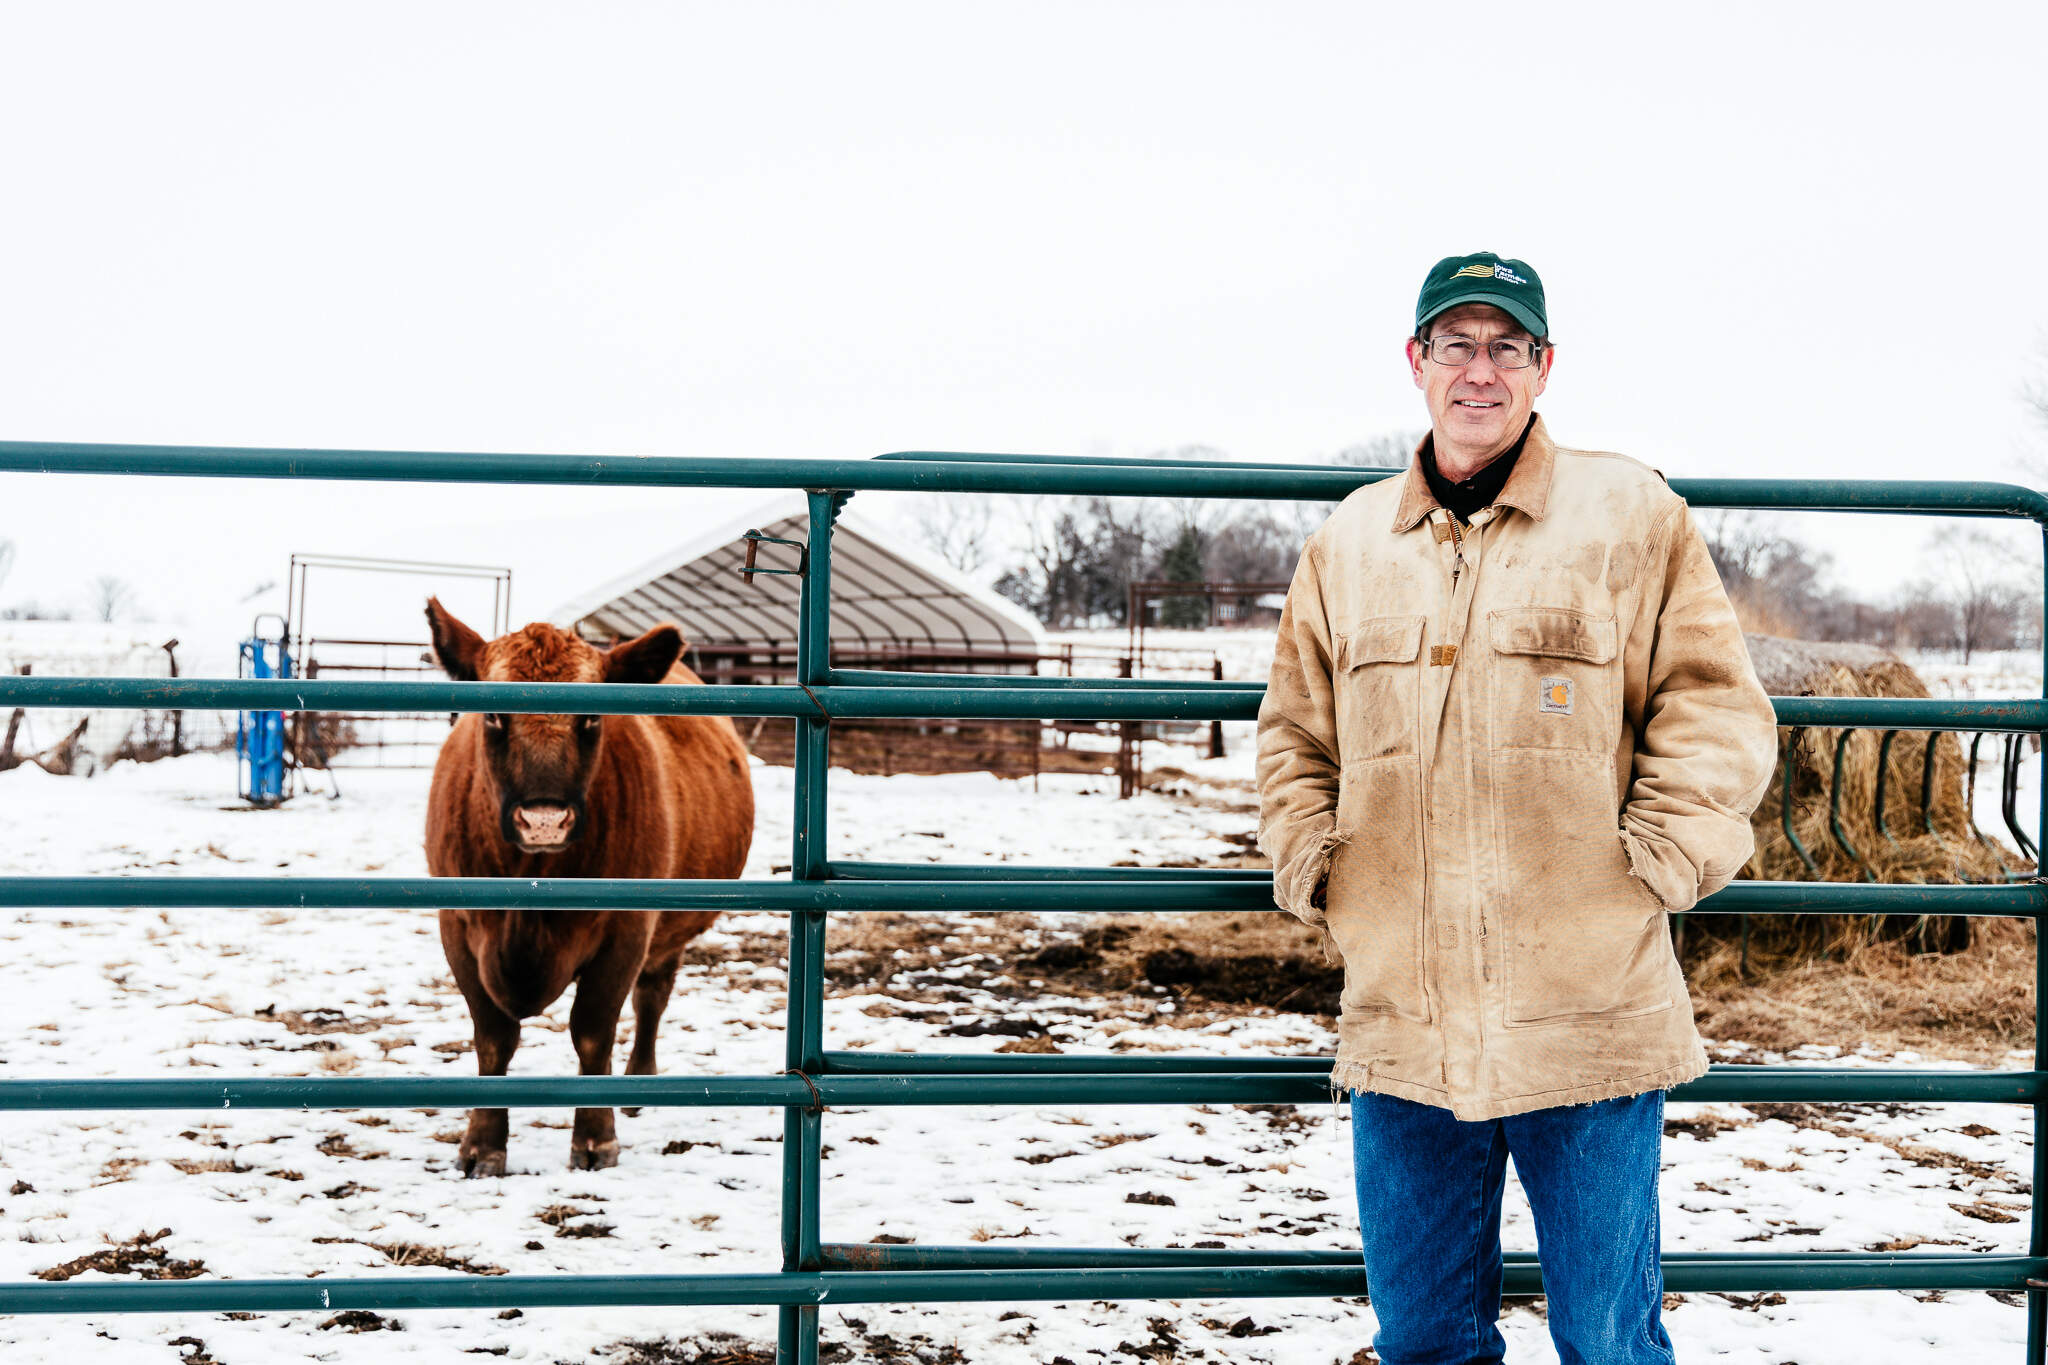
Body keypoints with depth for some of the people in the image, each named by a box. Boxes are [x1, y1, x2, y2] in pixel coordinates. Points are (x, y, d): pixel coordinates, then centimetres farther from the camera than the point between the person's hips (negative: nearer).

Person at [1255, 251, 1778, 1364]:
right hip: (1398, 1016, 3)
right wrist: (1317, 875, 9)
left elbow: (1717, 710, 1)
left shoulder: (1633, 516, 2)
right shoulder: (1349, 540, 12)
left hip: (1587, 1016, -3)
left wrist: (1653, 863, -8)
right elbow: (1296, 734, 21)